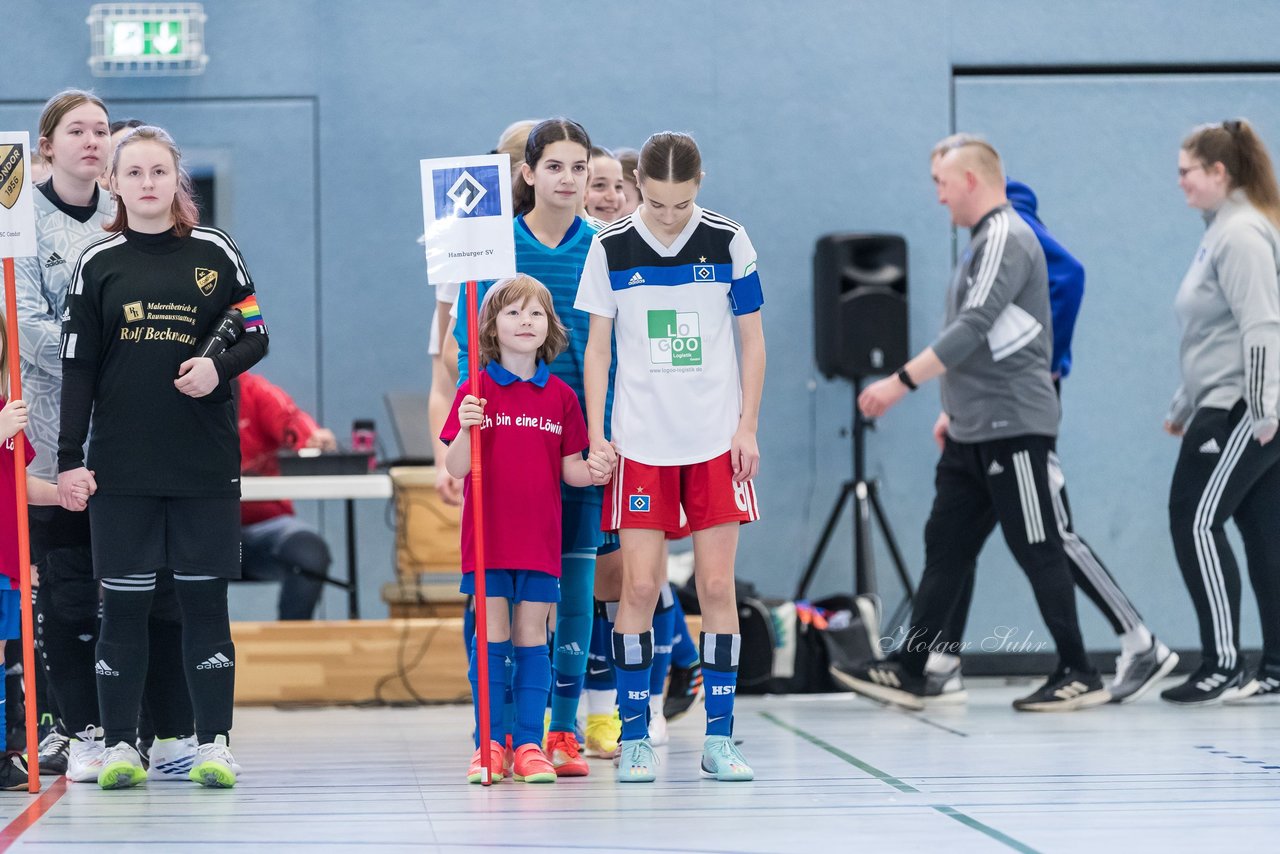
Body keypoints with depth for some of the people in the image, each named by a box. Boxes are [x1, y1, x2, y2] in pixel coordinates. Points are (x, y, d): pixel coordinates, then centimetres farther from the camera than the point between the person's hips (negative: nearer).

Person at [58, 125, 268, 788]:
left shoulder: (214, 253, 5)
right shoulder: (97, 263, 5)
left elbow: (255, 336, 9)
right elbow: (77, 367, 4)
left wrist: (218, 367, -13)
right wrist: (69, 459, -1)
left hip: (206, 461, 0)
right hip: (121, 464, 0)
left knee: (204, 599, 2)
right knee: (123, 604, 1)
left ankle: (213, 743, 6)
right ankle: (119, 745, 7)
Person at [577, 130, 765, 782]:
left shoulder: (728, 243, 0)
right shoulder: (611, 249, 0)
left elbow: (752, 340, 5)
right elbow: (598, 348, 5)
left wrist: (747, 428, -1)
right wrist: (596, 435, -1)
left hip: (716, 441, 0)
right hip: (639, 442, 0)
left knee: (717, 586, 0)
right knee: (639, 586, -4)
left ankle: (719, 738, 6)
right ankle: (634, 737, 3)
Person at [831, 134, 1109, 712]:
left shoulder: (1006, 238, -13)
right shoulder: (984, 242, 18)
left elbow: (974, 329, -23)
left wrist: (901, 383, -24)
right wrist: (953, 409, 24)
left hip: (1014, 427, -10)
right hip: (974, 432, 10)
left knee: (1037, 550, -5)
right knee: (945, 547, 7)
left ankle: (1078, 676, 0)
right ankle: (907, 671, 7)